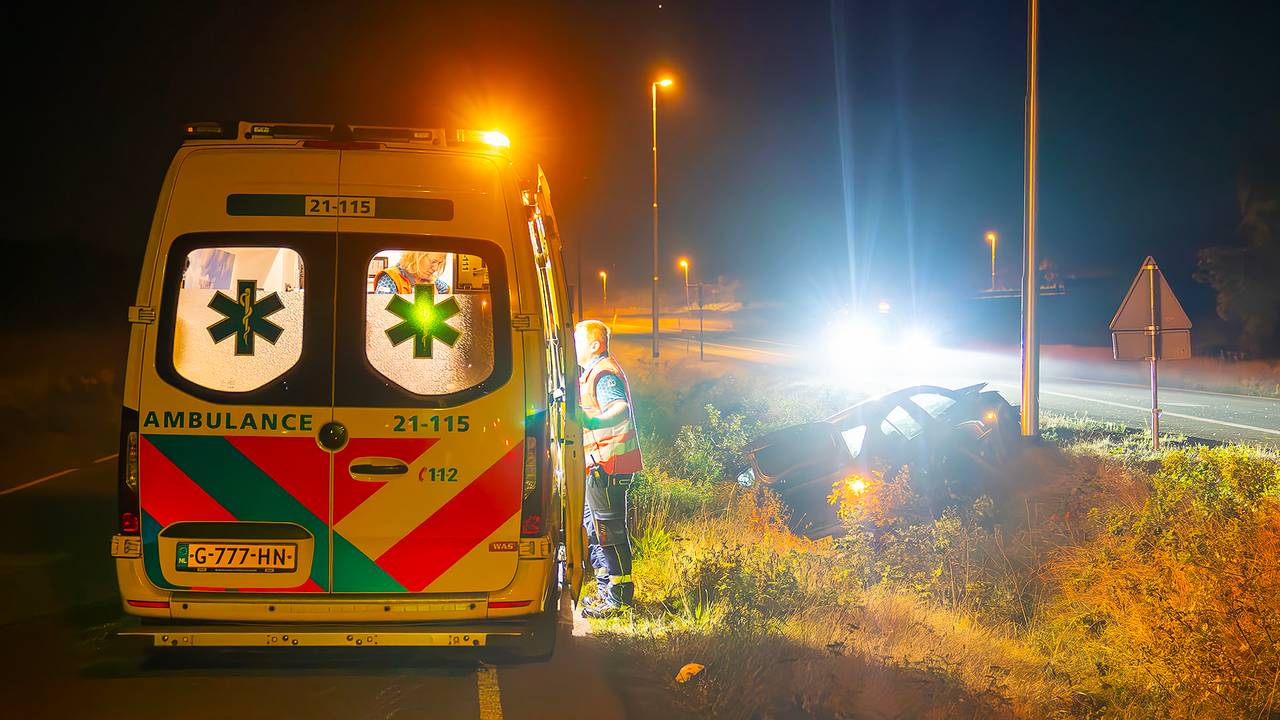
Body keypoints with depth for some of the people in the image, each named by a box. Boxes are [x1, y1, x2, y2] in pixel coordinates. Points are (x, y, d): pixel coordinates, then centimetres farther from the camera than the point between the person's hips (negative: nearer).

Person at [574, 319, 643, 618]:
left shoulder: (604, 373, -16)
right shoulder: (592, 372, 19)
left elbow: (621, 409, -34)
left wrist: (593, 421, -50)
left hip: (607, 464, -11)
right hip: (600, 464, 11)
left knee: (609, 528, -8)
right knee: (591, 527, 17)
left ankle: (619, 596, -5)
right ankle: (606, 589, 24)